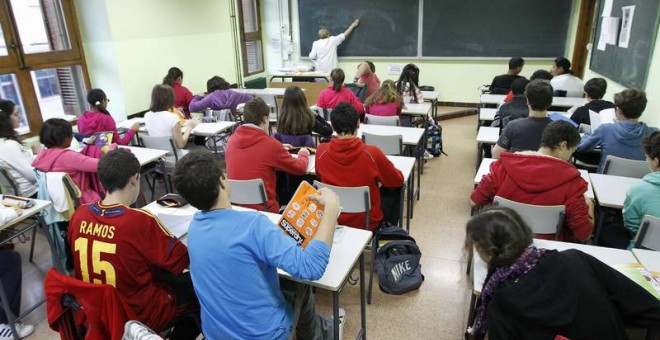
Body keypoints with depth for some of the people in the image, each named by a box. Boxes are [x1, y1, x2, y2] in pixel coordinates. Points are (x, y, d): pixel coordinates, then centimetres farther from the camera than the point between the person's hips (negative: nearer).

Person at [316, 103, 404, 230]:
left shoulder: (321, 151, -16)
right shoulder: (371, 153, -24)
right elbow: (398, 181, -7)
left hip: (332, 220, 4)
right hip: (367, 222, -3)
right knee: (395, 191, 21)